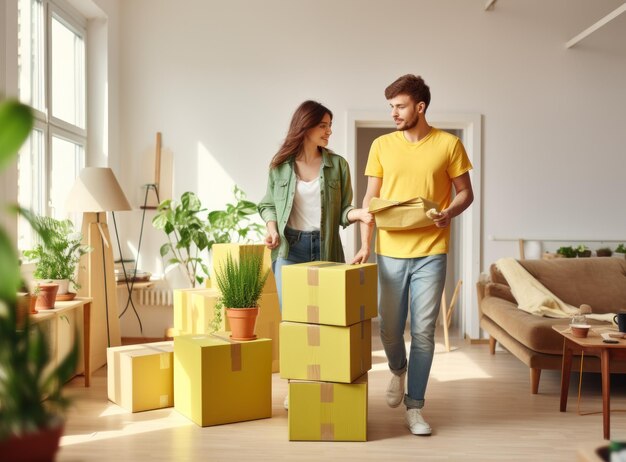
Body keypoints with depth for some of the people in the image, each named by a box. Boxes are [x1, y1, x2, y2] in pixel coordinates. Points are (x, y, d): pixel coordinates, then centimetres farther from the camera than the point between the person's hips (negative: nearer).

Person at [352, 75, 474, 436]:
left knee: (423, 331, 2)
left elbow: (466, 192, 6)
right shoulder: (382, 146, 5)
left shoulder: (449, 144, 0)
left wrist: (450, 212, -16)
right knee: (389, 329, 8)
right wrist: (365, 245, -2)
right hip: (390, 253, 2)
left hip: (431, 253, -1)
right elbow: (371, 198, 6)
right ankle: (399, 370, 40)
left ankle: (415, 407, 15)